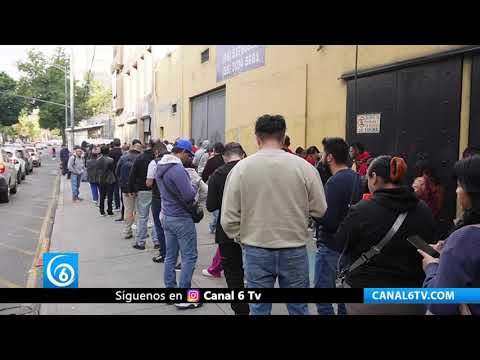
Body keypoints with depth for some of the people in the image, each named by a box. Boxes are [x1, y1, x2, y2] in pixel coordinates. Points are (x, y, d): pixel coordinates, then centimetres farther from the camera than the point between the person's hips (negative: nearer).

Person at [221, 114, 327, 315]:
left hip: (256, 251, 0)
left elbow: (228, 218, -8)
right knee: (298, 308, 17)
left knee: (259, 310, 14)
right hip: (295, 250, 0)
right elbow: (319, 210, -3)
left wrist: (241, 238, 10)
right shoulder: (304, 167, -10)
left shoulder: (241, 168, -9)